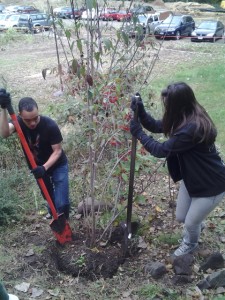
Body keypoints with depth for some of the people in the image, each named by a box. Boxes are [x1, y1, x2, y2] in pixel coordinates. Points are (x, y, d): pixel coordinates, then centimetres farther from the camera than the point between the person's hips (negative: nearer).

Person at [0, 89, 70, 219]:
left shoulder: (50, 125, -30)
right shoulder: (19, 122, -22)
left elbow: (57, 151, -22)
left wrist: (45, 167, -37)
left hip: (58, 165, -3)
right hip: (38, 166, 4)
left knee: (61, 203, -8)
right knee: (48, 196, 25)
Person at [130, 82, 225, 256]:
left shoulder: (192, 128, -36)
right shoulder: (185, 118, -7)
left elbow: (161, 150, -28)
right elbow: (156, 126, 2)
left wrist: (138, 133, -18)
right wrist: (140, 111, -14)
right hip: (192, 177, 8)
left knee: (190, 223, 11)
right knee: (181, 217, 22)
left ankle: (190, 245, 44)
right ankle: (198, 225, 56)